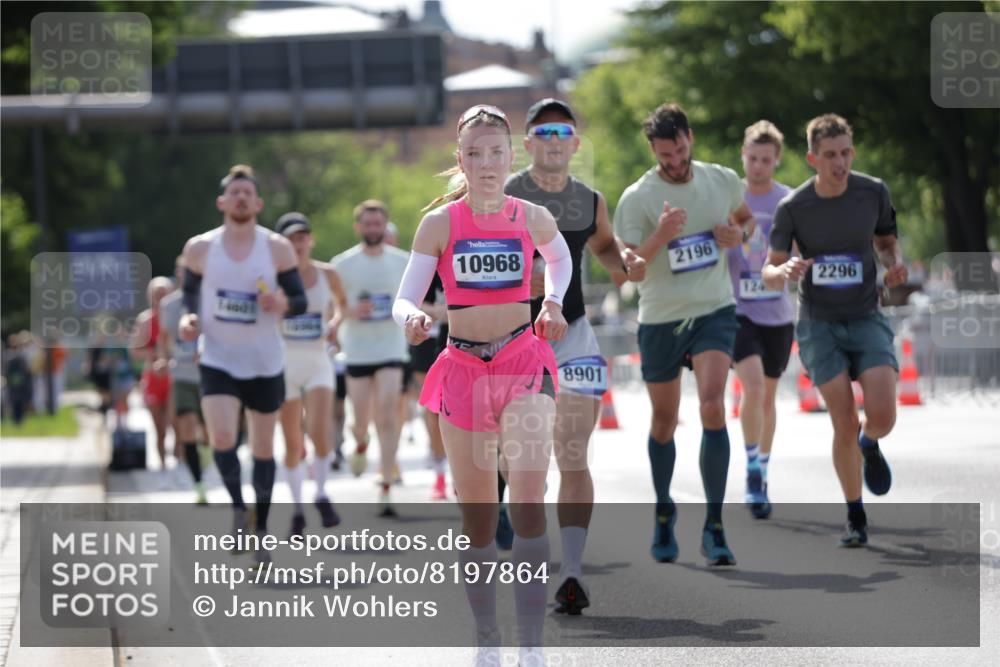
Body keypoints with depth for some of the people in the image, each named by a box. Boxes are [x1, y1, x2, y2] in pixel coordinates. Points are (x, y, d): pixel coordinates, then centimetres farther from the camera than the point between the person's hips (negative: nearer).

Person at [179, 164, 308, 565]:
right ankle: (237, 506, 4)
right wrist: (189, 318, -7)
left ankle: (261, 528, 23)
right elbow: (190, 290, 14)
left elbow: (301, 300, 1)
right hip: (218, 360, -1)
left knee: (263, 447, 8)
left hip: (265, 362, 1)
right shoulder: (199, 248, 0)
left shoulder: (278, 249, -3)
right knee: (222, 438, -21)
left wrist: (283, 305, -21)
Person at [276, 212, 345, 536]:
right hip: (285, 363, -1)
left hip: (318, 363, 1)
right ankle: (297, 506, 19)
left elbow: (344, 303, 18)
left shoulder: (327, 274, 1)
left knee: (320, 432, -18)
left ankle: (321, 495, 2)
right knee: (293, 443, 4)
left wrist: (336, 324, 1)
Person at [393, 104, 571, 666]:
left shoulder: (533, 218, 1)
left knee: (528, 499, -20)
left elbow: (560, 259, 23)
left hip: (525, 363, -1)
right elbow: (405, 300, -1)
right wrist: (413, 318, -24)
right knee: (477, 516, 8)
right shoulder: (439, 224, -2)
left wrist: (553, 303, 6)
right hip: (464, 370, 1)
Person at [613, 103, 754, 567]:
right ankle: (663, 513, 34)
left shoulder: (723, 181, 1)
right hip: (660, 320, 0)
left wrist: (738, 235, -1)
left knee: (713, 408, -18)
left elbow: (746, 217, 22)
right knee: (664, 421, 10)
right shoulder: (636, 198, -9)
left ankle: (714, 527, -15)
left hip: (714, 311, 1)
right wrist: (660, 236, -28)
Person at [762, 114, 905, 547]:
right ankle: (855, 518, 10)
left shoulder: (874, 193, -4)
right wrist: (786, 272, -27)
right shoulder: (792, 208, -9)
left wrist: (895, 265, -8)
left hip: (866, 320, 1)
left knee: (882, 415, -17)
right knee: (845, 426, -9)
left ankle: (870, 445, 22)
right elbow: (769, 274, -3)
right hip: (819, 325, -1)